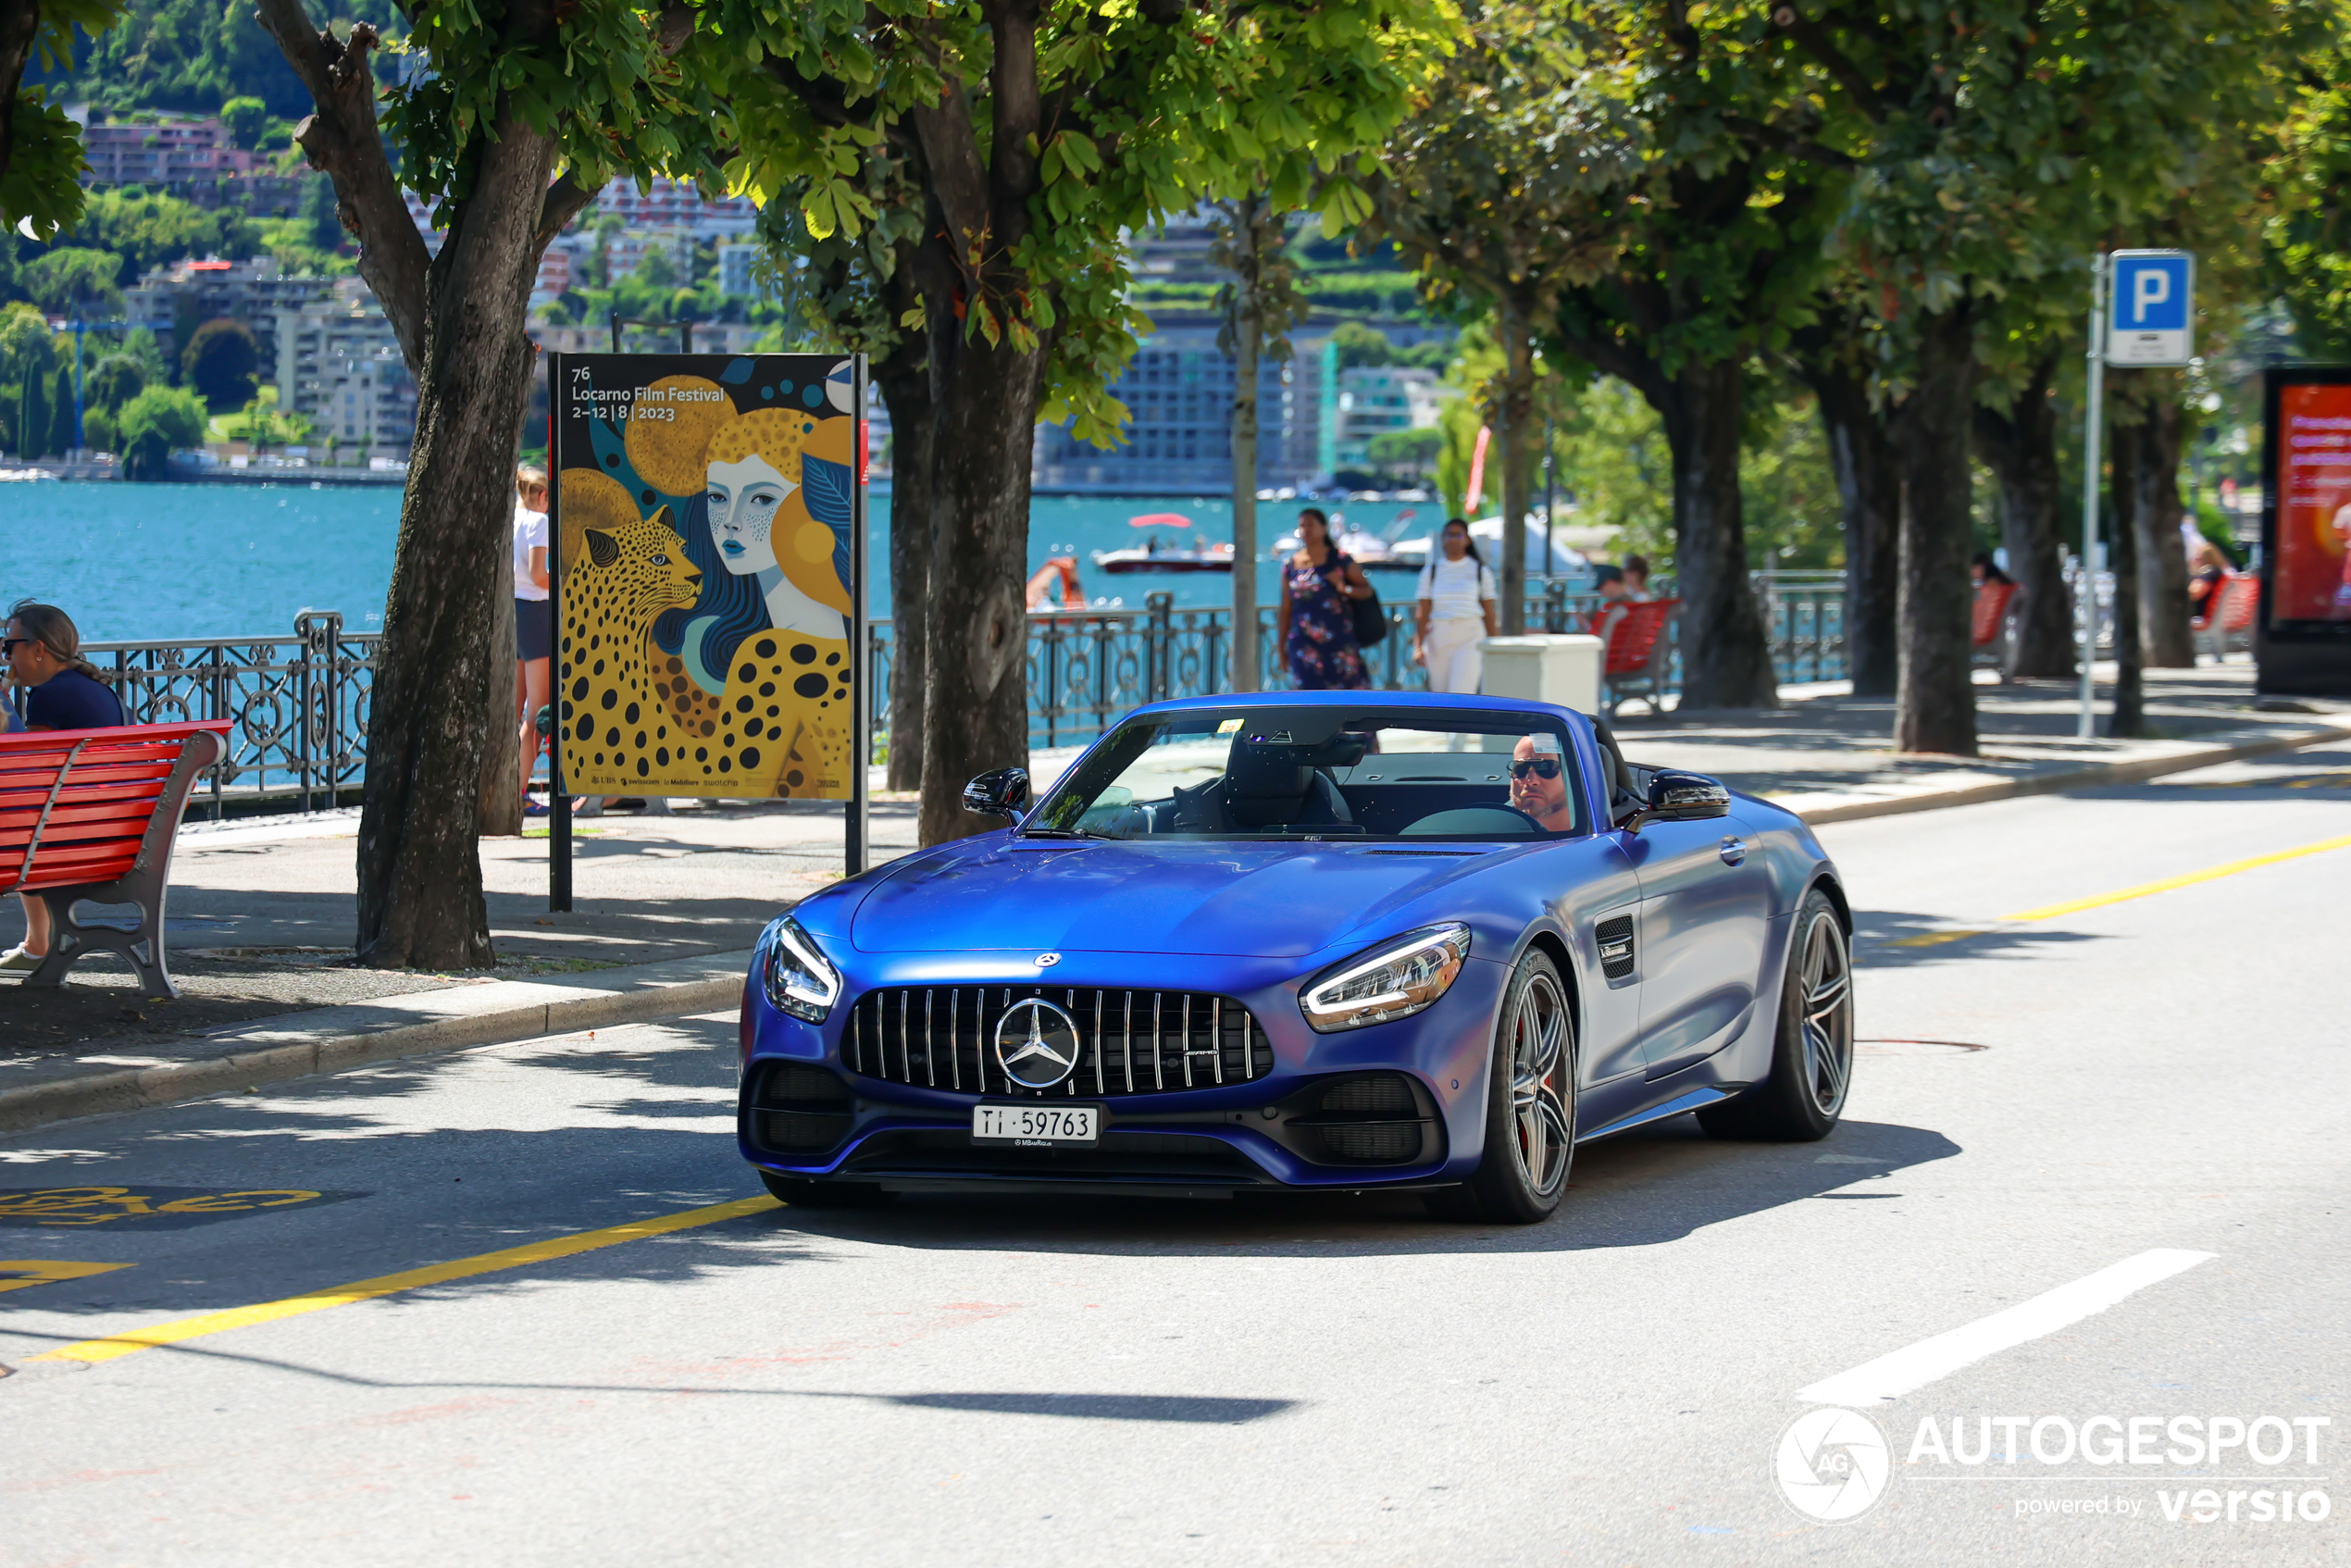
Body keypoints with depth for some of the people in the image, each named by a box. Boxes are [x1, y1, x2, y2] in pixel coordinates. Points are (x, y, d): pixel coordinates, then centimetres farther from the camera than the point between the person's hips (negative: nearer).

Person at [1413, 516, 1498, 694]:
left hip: (1470, 639, -2)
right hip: (1438, 638, 2)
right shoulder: (1431, 571, 8)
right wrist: (1418, 646, -8)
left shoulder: (1481, 571, 6)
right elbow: (1422, 613, 3)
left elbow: (1489, 613, 8)